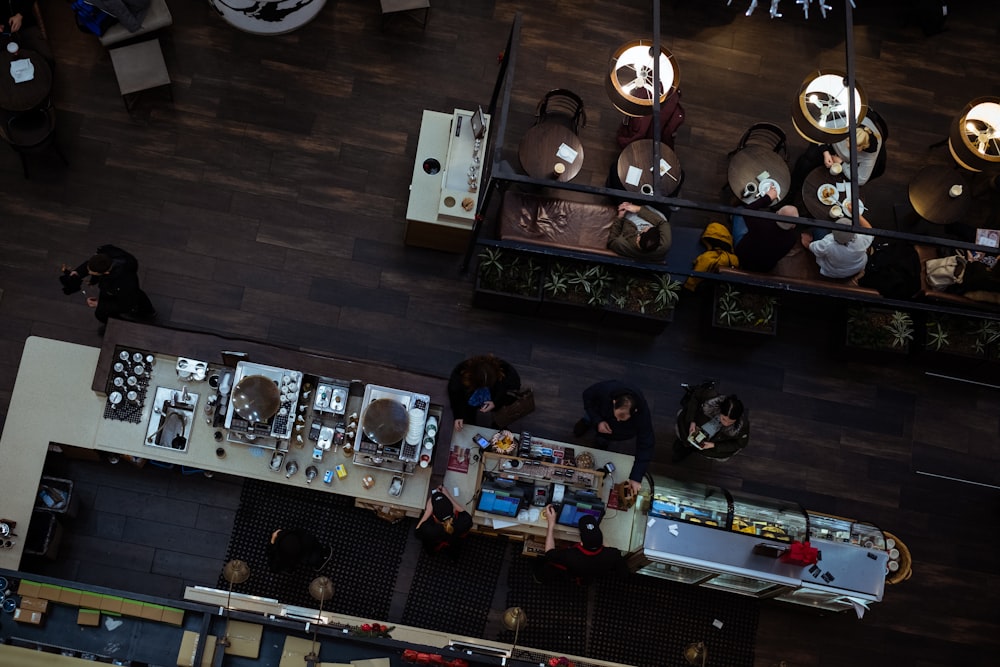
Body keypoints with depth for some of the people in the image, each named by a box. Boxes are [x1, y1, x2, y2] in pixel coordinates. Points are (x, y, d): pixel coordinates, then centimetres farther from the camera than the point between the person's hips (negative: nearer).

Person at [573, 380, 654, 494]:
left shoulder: (642, 412, -48)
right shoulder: (605, 389, -47)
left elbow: (646, 445, -43)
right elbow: (587, 395, -24)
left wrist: (636, 477, -47)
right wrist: (597, 421, -35)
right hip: (600, 415, 1)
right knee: (578, 431, 19)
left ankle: (603, 440, 27)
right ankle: (587, 421, 52)